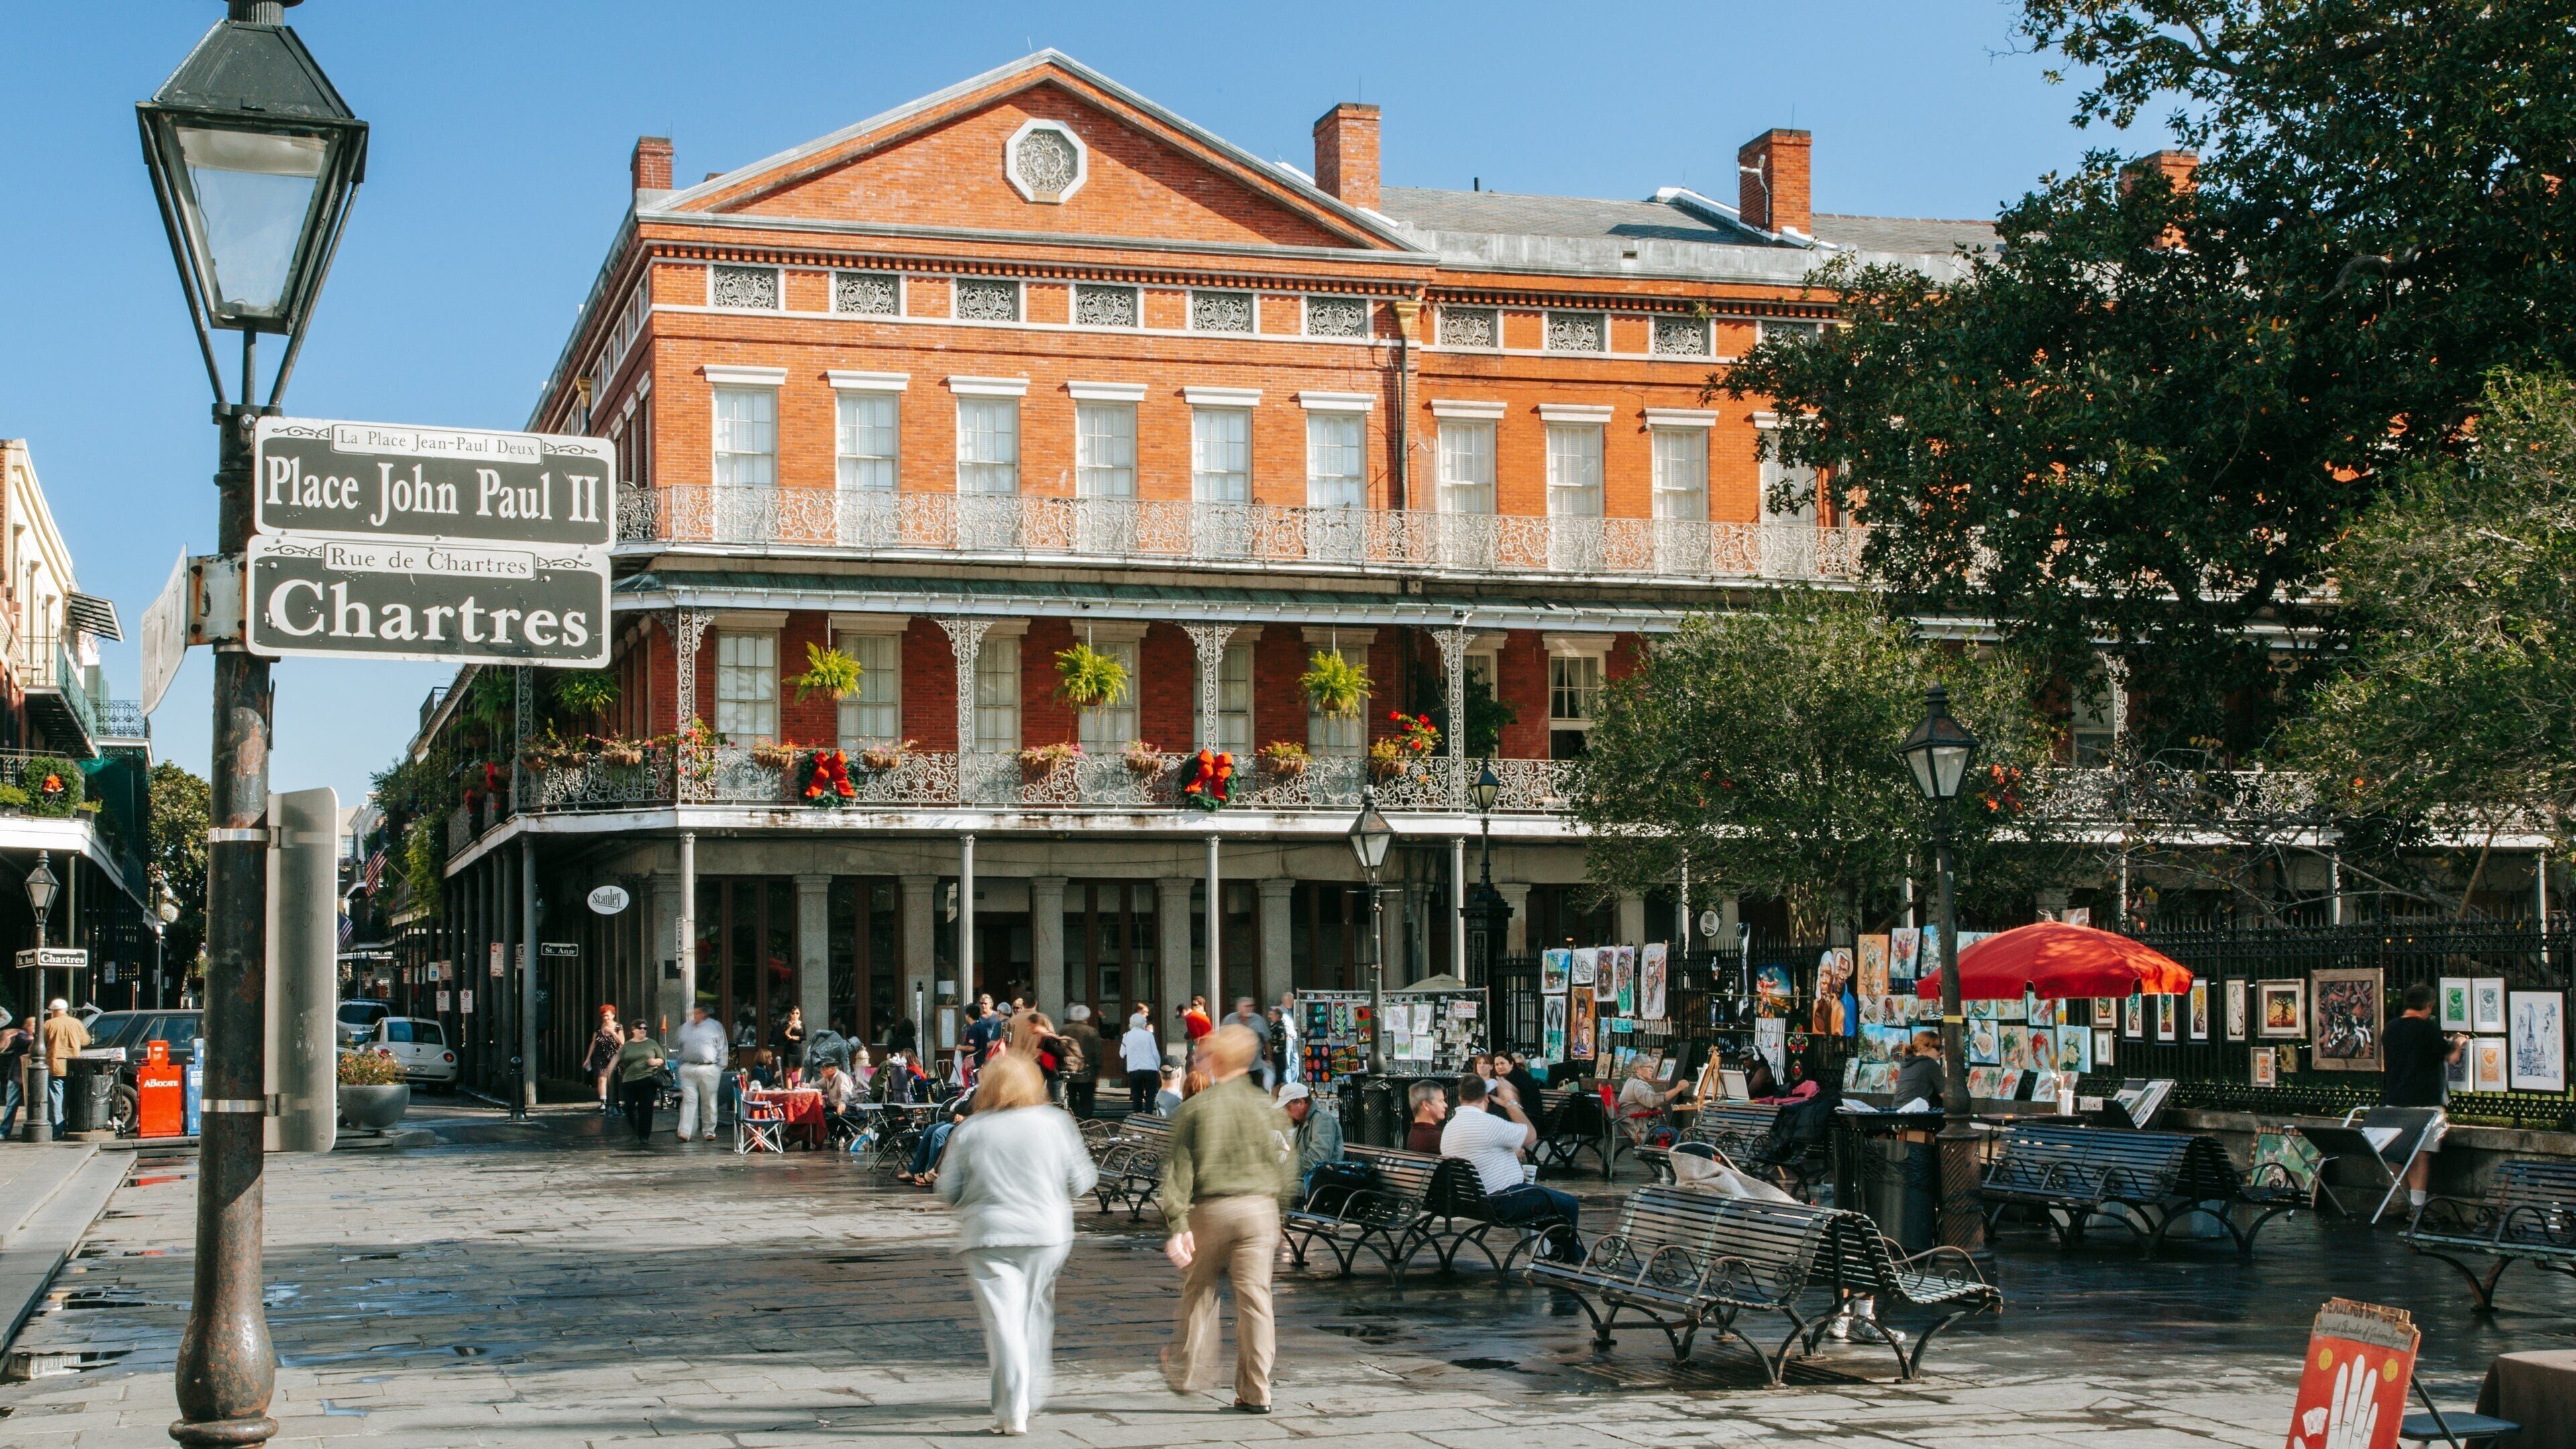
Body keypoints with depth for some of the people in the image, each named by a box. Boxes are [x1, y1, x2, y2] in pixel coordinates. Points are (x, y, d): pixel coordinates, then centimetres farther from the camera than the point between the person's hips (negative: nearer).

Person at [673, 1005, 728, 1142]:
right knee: (688, 1100, -6)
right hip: (688, 1068, 2)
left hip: (708, 1069, -2)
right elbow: (681, 1049, 20)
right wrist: (681, 1068, 13)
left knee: (709, 1102, 2)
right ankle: (685, 1132, -12)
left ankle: (709, 1131, 12)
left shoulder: (715, 1027, 3)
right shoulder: (685, 1029, 15)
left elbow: (722, 1049, 3)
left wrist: (720, 1068, -2)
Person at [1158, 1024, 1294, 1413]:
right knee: (1254, 1297, 2)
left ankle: (1185, 1371, 29)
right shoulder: (1266, 1108, 3)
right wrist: (1275, 1200, 20)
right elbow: (1282, 1164, 6)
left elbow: (1178, 1167, -6)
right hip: (1258, 1207, 1)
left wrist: (1178, 1224, -7)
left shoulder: (1194, 1109, -1)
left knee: (1198, 1290, 16)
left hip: (1209, 1209, -1)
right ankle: (1254, 1392, 2)